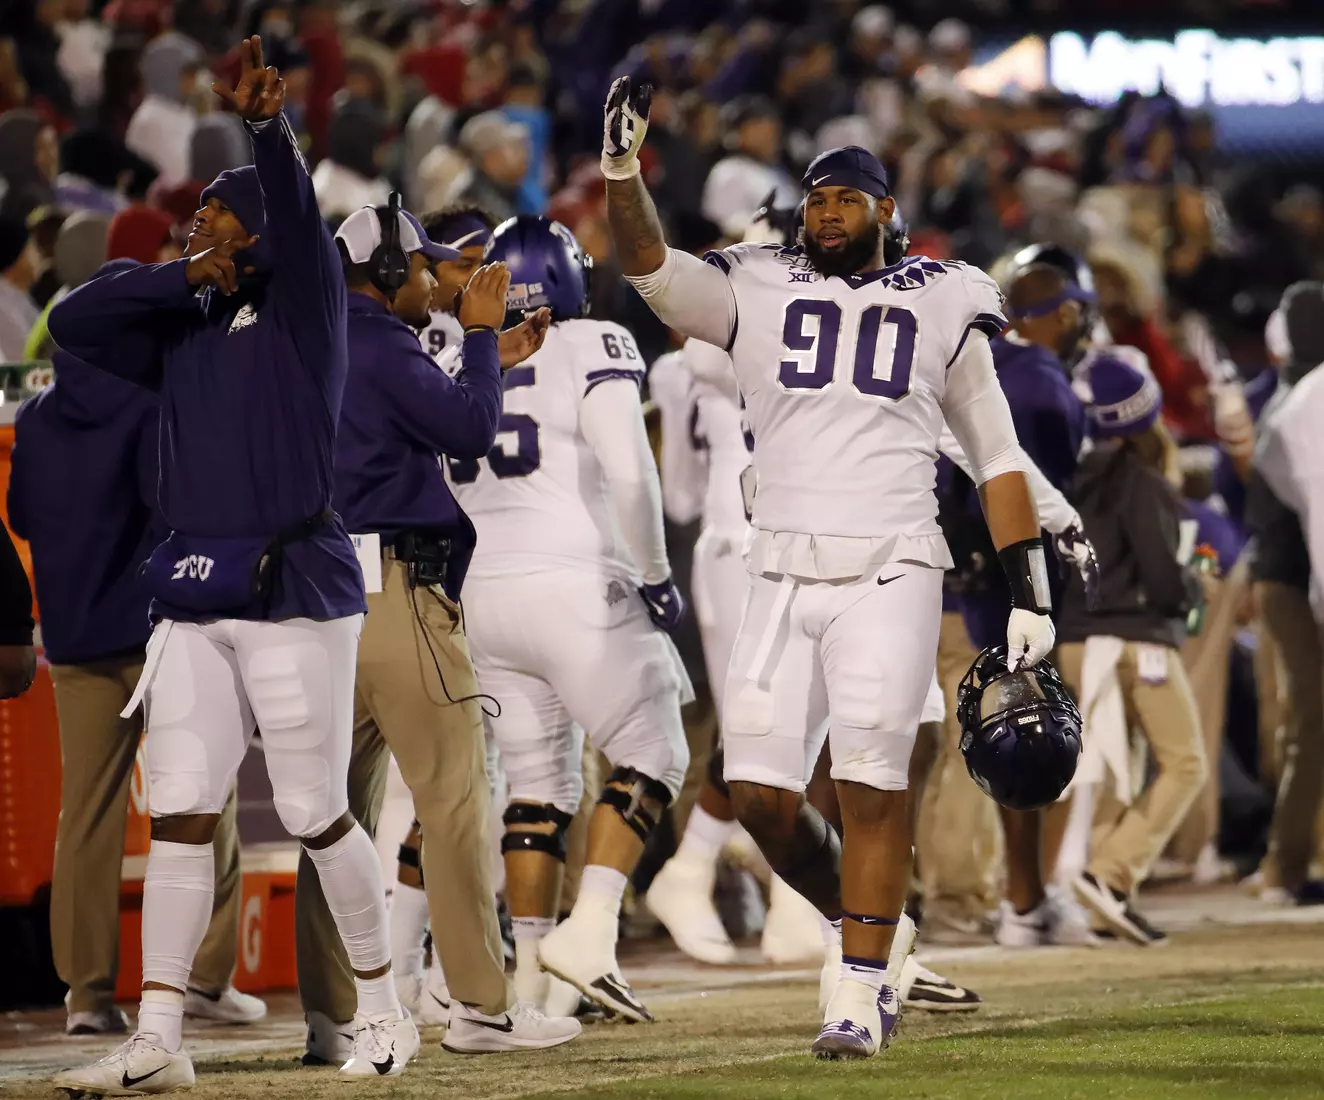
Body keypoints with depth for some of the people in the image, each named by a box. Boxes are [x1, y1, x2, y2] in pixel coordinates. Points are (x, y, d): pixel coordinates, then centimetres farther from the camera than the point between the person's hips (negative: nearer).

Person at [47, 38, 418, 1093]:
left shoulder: (303, 308, 0)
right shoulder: (185, 332, 17)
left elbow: (295, 213, -17)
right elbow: (74, 320, 11)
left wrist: (269, 124, -35)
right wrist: (186, 279, 2)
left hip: (297, 591, -6)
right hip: (196, 602, 6)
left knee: (316, 814, -1)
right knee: (179, 815, 1)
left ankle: (384, 1009, 15)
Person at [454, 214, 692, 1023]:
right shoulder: (593, 350, -5)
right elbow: (629, 472, -15)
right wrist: (656, 576, -4)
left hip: (483, 593, 5)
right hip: (575, 586, -5)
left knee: (538, 781, 13)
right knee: (652, 756, 7)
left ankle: (533, 982, 9)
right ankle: (588, 933, -10)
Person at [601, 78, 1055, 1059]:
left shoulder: (940, 308, 9)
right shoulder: (759, 296, 12)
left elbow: (997, 457, 12)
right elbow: (649, 268, -2)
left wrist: (1030, 589, 5)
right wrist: (622, 163, -18)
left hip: (891, 576, -2)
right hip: (784, 575, 2)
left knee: (871, 783, -12)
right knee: (761, 793, -5)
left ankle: (861, 991, -4)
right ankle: (866, 934, 18)